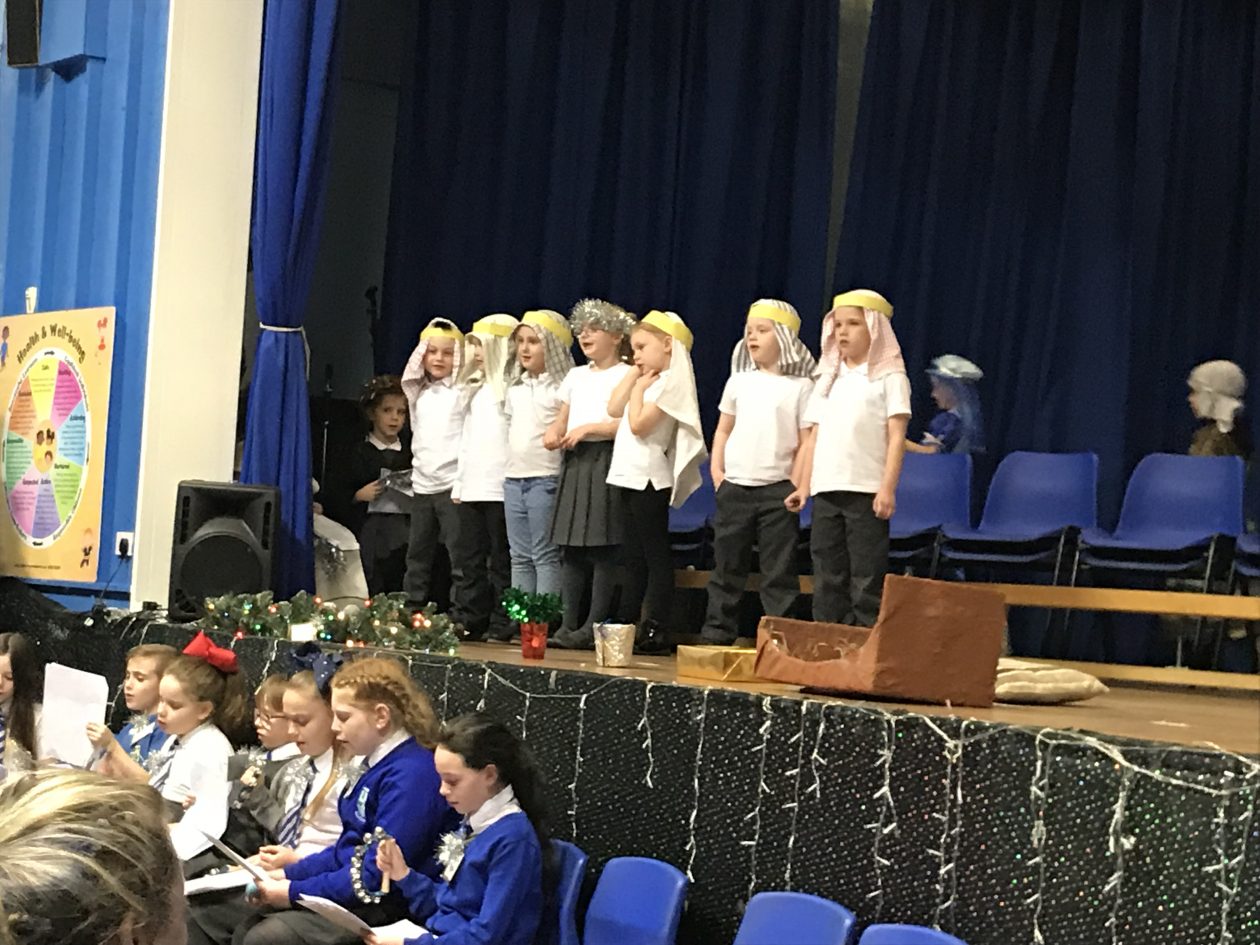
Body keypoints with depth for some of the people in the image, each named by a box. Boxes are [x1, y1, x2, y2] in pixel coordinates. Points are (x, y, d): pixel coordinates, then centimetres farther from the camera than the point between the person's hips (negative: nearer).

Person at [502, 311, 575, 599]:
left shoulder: (562, 387, -7)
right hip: (513, 478, 7)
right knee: (519, 556, 10)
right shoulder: (516, 388, 16)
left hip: (546, 478, -7)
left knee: (545, 555, -5)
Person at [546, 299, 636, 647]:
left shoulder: (625, 375, -1)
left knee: (602, 547, -8)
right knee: (572, 548, 5)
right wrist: (554, 432, 0)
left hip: (606, 460, -7)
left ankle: (594, 625, -7)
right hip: (575, 462, 7)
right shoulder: (576, 376, 20)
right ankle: (569, 624, 8)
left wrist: (588, 428, -17)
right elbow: (562, 418, 22)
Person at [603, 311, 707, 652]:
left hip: (650, 479, -10)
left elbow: (638, 424, -19)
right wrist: (634, 375, 11)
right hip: (630, 477, 10)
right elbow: (615, 409, 13)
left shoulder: (670, 381, -12)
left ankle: (654, 630, -7)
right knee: (633, 557, 12)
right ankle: (629, 624, 16)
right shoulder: (647, 380, 18)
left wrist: (640, 387, -7)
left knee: (655, 555, -7)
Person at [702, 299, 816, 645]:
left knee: (779, 569, -2)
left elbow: (806, 441, -2)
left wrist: (798, 484, -9)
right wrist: (717, 472, 7)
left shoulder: (800, 386, 0)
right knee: (727, 564, 8)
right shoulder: (739, 382, 11)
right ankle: (717, 633, 14)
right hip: (735, 487, 4)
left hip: (777, 490, -4)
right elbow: (723, 430, 16)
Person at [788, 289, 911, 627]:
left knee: (866, 576, -6)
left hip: (867, 491, -6)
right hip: (826, 489, 6)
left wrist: (888, 488, -14)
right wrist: (803, 486, 12)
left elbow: (896, 436, -6)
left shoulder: (889, 377, 1)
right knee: (827, 573, 6)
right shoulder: (828, 380, 19)